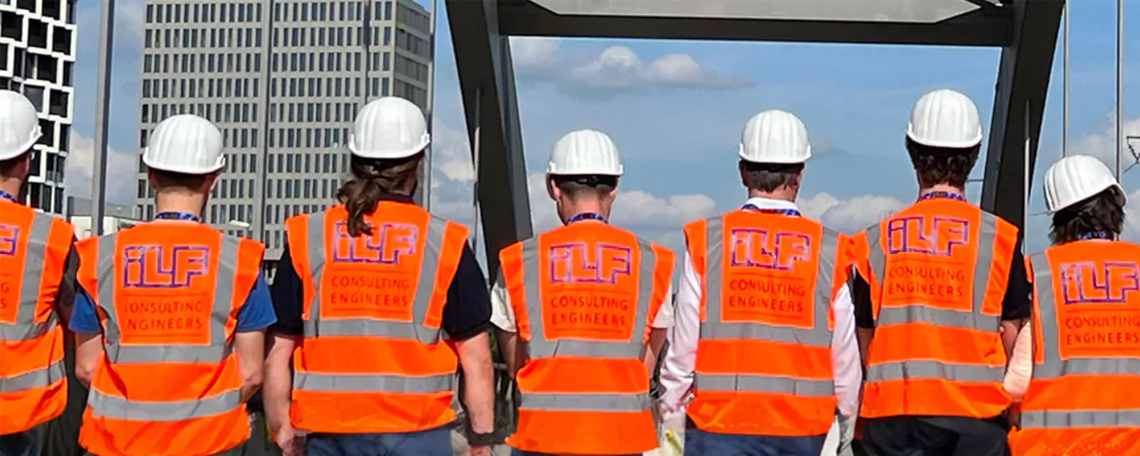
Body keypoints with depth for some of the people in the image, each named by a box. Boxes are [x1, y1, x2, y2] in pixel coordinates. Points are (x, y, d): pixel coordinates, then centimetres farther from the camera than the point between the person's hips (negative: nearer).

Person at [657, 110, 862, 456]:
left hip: (721, 424, -2)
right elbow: (845, 355, 2)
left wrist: (671, 414, 9)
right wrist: (847, 418, 17)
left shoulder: (705, 241, -3)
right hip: (802, 427, 2)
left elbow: (683, 346, -3)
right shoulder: (830, 251, -1)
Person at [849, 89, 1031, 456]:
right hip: (976, 413, -2)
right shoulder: (1000, 238, -2)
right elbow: (1012, 339, -1)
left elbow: (863, 341, 6)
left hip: (892, 415, 2)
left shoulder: (875, 242, 4)